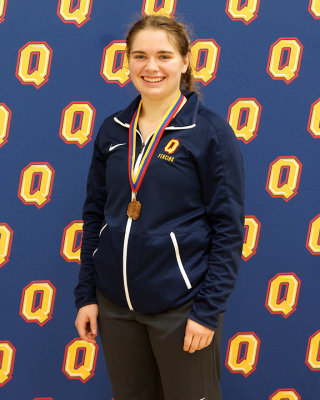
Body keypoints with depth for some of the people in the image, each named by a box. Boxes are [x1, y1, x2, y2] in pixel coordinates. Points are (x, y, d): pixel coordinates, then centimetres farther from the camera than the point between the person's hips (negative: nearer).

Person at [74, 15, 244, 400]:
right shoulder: (113, 130, 6)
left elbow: (228, 227, -8)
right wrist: (86, 294, 7)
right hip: (115, 303, 4)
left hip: (180, 307, -4)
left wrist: (208, 310, -12)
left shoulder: (210, 131, -8)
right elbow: (95, 214, 12)